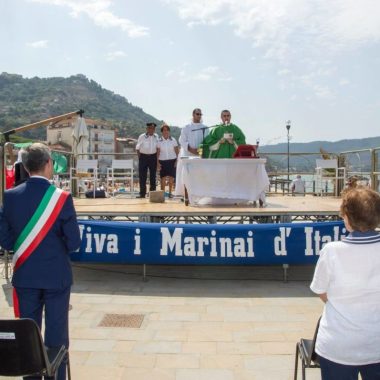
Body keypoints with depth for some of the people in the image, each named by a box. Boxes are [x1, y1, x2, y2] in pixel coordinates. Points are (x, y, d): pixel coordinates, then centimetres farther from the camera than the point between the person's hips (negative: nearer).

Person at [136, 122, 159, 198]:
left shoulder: (156, 137, 2)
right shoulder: (142, 137, -6)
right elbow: (137, 148, 0)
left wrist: (157, 157, 4)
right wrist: (140, 157, -4)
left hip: (153, 157, 3)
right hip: (143, 157, -3)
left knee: (153, 176, 9)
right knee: (142, 176, -1)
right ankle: (142, 193, 4)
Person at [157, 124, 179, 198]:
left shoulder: (173, 140, 3)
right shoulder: (159, 141, 4)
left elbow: (177, 151, 4)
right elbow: (157, 152, 5)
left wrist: (177, 161, -4)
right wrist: (157, 162, -2)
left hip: (172, 160, 0)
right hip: (162, 161, 0)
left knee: (171, 177, -2)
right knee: (163, 178, -4)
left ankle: (170, 192, 11)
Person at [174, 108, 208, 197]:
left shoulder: (205, 128, 12)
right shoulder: (186, 128, 8)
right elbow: (182, 140, 0)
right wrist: (190, 149, -13)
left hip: (200, 155, 2)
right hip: (187, 155, -1)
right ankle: (185, 194, -4)